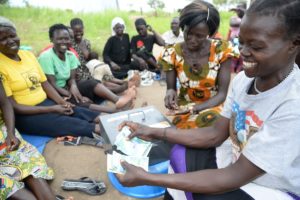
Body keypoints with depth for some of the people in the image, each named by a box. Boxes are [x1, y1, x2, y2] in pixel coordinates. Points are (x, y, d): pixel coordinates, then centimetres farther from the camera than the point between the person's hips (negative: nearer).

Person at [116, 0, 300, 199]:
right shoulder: (244, 79, -8)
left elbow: (234, 178, -30)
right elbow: (215, 135, -4)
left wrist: (147, 178, -31)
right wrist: (154, 132, -12)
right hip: (239, 164, 6)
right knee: (180, 156, -8)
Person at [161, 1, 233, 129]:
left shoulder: (222, 50, -12)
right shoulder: (172, 54, -8)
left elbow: (222, 93, -11)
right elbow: (171, 87, 0)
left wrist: (194, 108, -26)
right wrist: (170, 92, -26)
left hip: (213, 106, 0)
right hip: (184, 108, 0)